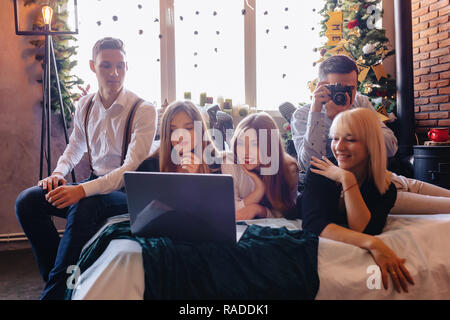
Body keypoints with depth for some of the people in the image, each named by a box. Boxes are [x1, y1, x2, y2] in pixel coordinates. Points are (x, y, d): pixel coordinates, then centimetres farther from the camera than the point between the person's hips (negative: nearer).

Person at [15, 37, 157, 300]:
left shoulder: (143, 110, -14)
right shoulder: (85, 106, 7)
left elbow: (132, 168, -22)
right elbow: (76, 146, 23)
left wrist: (83, 190, -33)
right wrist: (59, 173, 2)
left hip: (127, 191, -6)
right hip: (95, 184, 7)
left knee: (83, 207, -36)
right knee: (28, 200, -10)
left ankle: (55, 290, -17)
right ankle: (56, 275, 4)